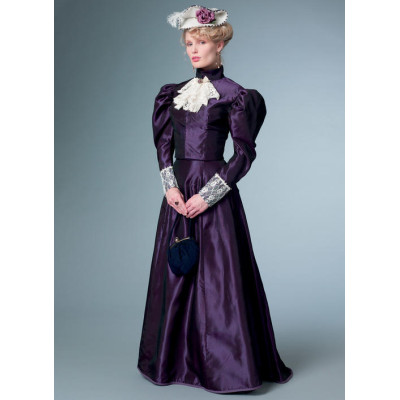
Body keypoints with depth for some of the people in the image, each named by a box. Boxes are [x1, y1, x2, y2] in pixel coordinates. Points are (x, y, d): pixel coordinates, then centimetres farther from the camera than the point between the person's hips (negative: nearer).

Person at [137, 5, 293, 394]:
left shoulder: (233, 95, -3)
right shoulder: (174, 93, 13)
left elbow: (244, 154, -8)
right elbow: (164, 145, 11)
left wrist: (207, 195, -15)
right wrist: (170, 187, -6)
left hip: (214, 192, -5)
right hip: (177, 191, 6)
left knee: (218, 275, -4)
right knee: (175, 274, 10)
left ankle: (227, 364, 8)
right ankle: (175, 359, 25)